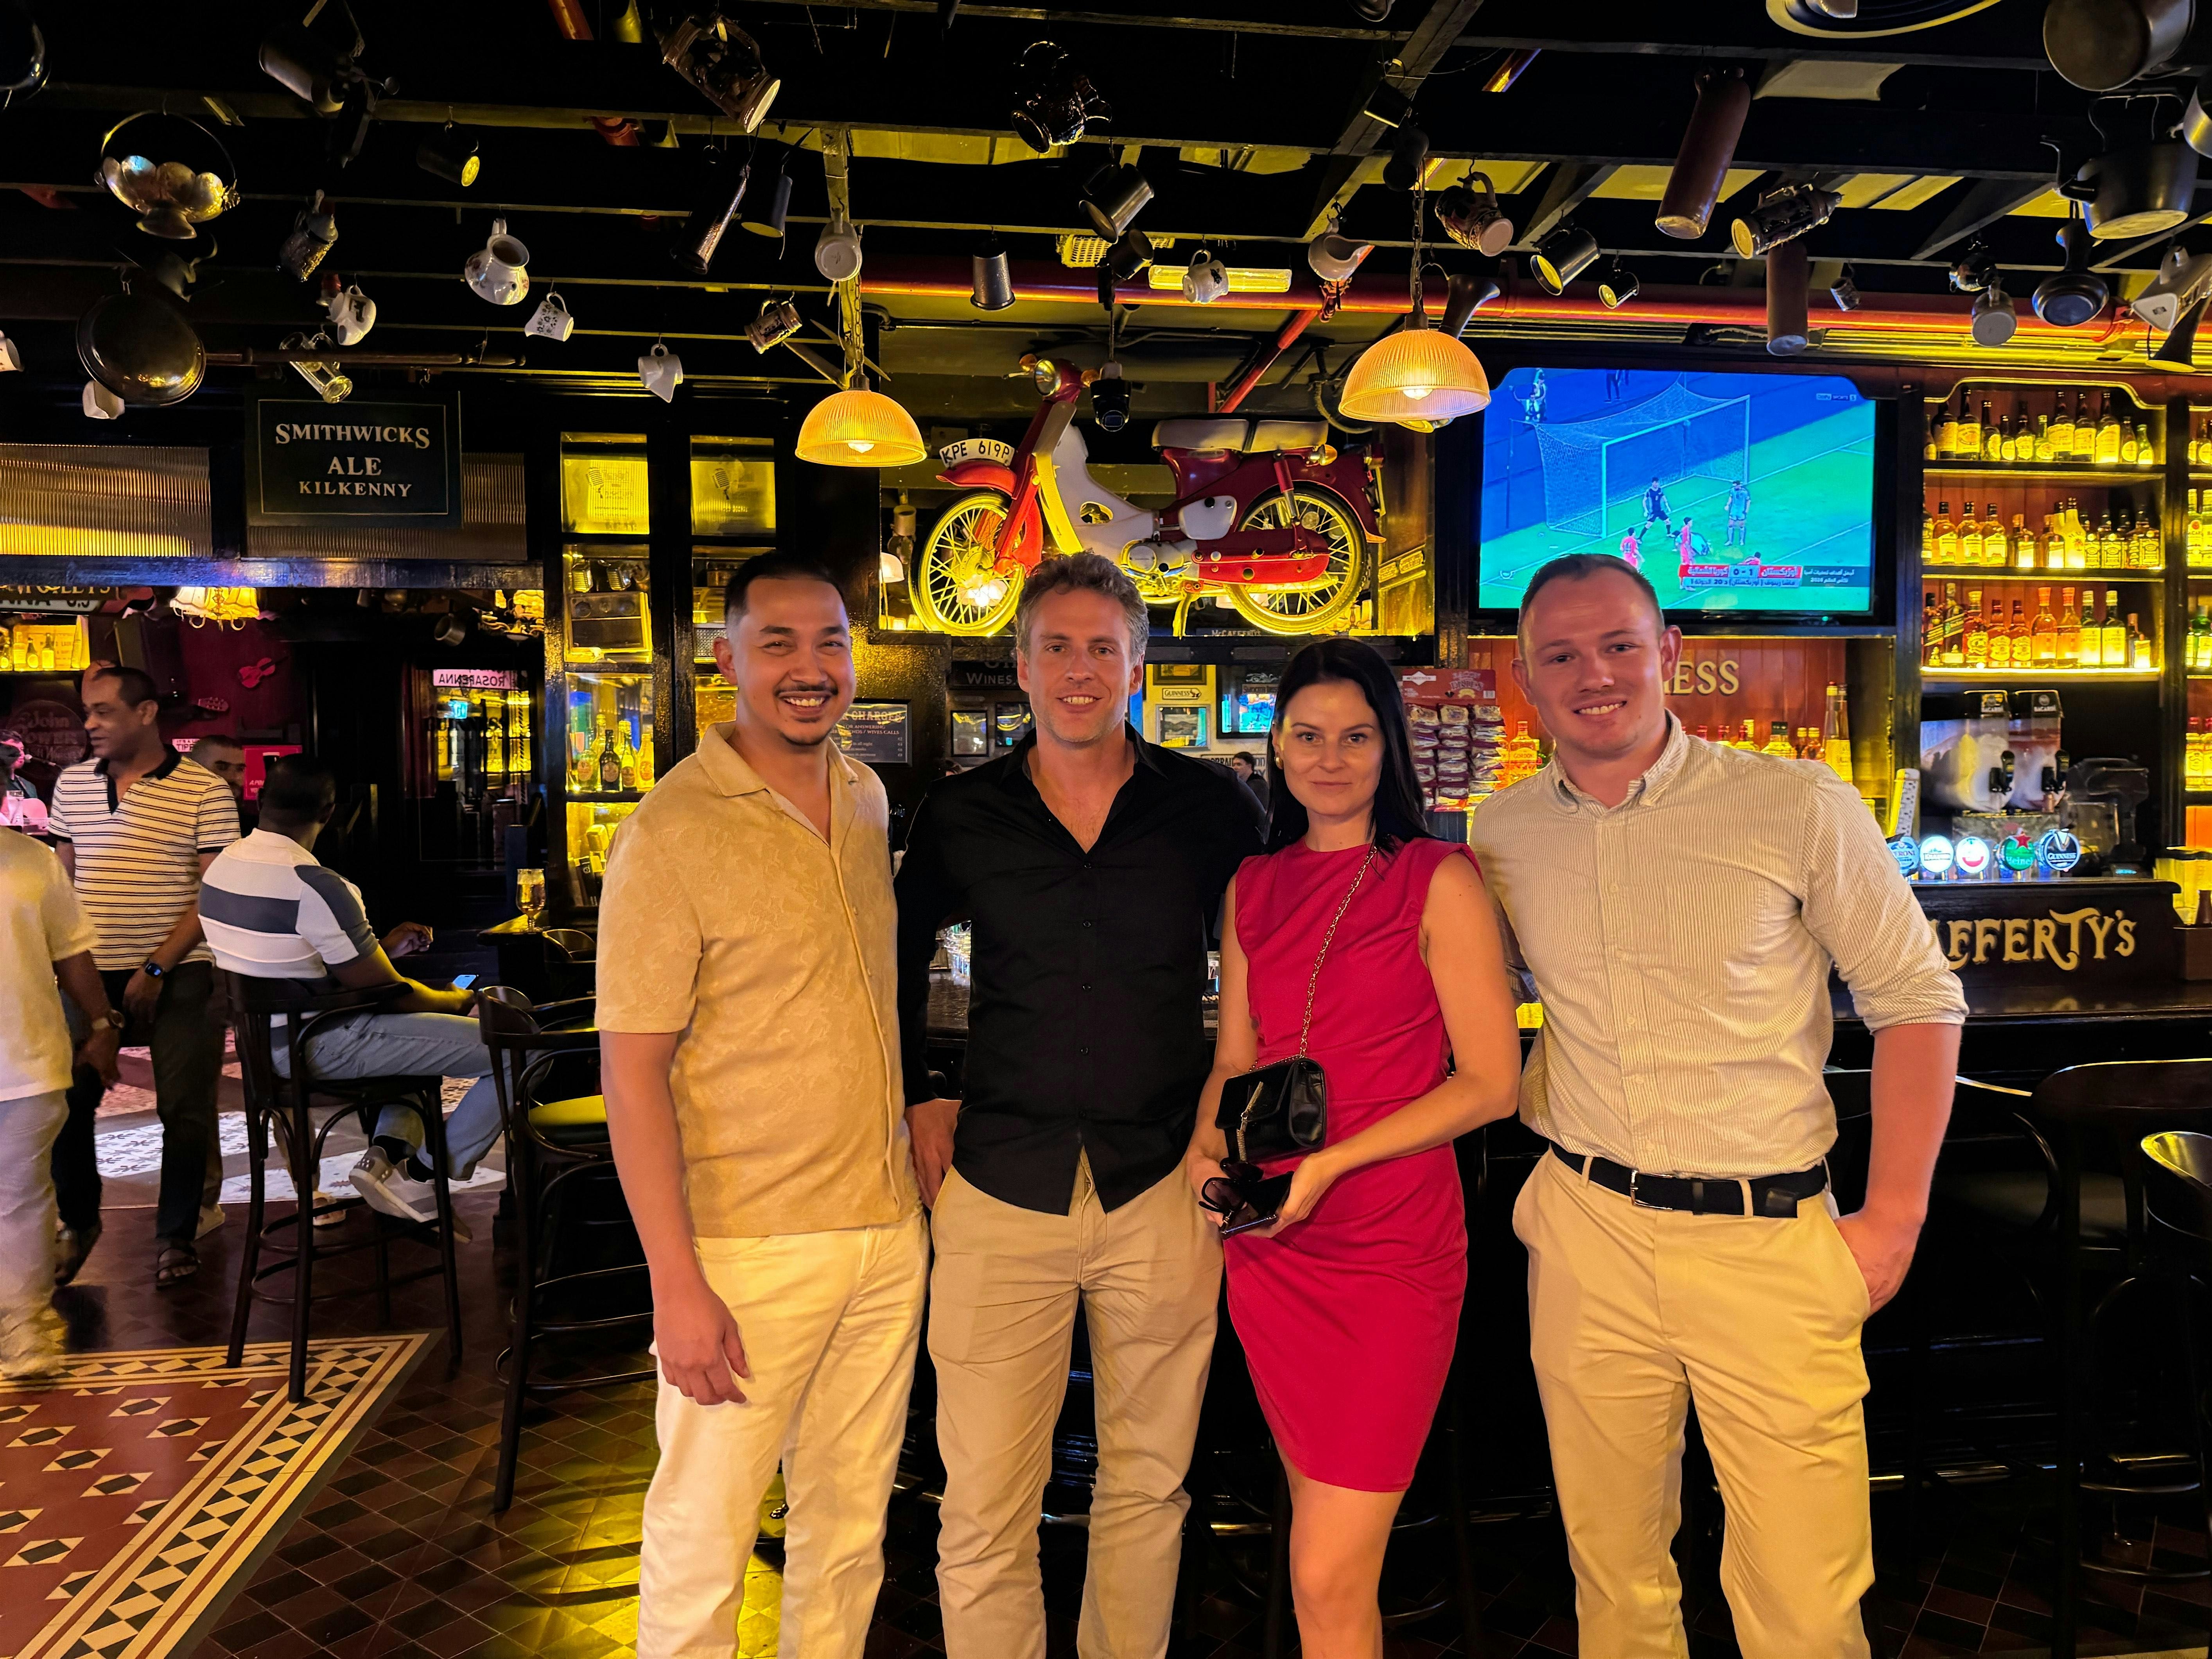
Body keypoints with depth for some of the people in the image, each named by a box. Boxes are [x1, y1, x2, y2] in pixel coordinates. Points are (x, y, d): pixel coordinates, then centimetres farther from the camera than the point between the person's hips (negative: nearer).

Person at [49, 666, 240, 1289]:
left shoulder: (205, 793, -6)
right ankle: (78, 1220, 27)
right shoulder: (72, 784, 10)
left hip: (178, 973, -4)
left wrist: (156, 969, -14)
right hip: (91, 972, 4)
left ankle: (177, 1233, 16)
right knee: (65, 1100, 4)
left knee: (184, 1108, -1)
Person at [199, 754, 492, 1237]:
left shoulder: (221, 867, 4)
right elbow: (388, 993, -16)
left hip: (266, 1039, 10)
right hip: (323, 1048, -10)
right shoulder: (314, 886, -23)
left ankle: (387, 1152, 12)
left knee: (413, 1032, 34)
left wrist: (380, 948, 16)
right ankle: (420, 1177, 0)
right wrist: (458, 1001, 2)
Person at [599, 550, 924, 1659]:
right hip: (748, 1249, -6)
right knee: (704, 1539, 7)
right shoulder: (672, 832, -14)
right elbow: (632, 1070, -15)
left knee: (849, 1521, 19)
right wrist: (677, 1283, -17)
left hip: (887, 1234, 6)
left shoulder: (868, 800, 7)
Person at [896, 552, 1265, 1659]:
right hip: (999, 1190, 0)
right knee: (984, 1513, 4)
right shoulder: (959, 817, 0)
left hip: (1163, 1187, 1)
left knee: (1148, 1482, 17)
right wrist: (918, 1099, 7)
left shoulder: (1212, 809, -1)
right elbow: (898, 957, 16)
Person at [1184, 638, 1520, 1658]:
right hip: (1270, 1246, 5)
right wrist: (1206, 1149, -4)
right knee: (1326, 1537, 17)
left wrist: (1329, 1161, -16)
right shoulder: (1251, 889, 10)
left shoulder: (1438, 881, -5)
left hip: (1392, 1249, -5)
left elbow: (1490, 1084, -8)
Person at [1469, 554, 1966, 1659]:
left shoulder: (1799, 807, -7)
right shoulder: (1503, 834, 2)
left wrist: (1893, 1218, -5)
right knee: (1610, 1566, 16)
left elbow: (1915, 1001, -1)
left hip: (1769, 1242, -2)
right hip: (1585, 1231, 3)